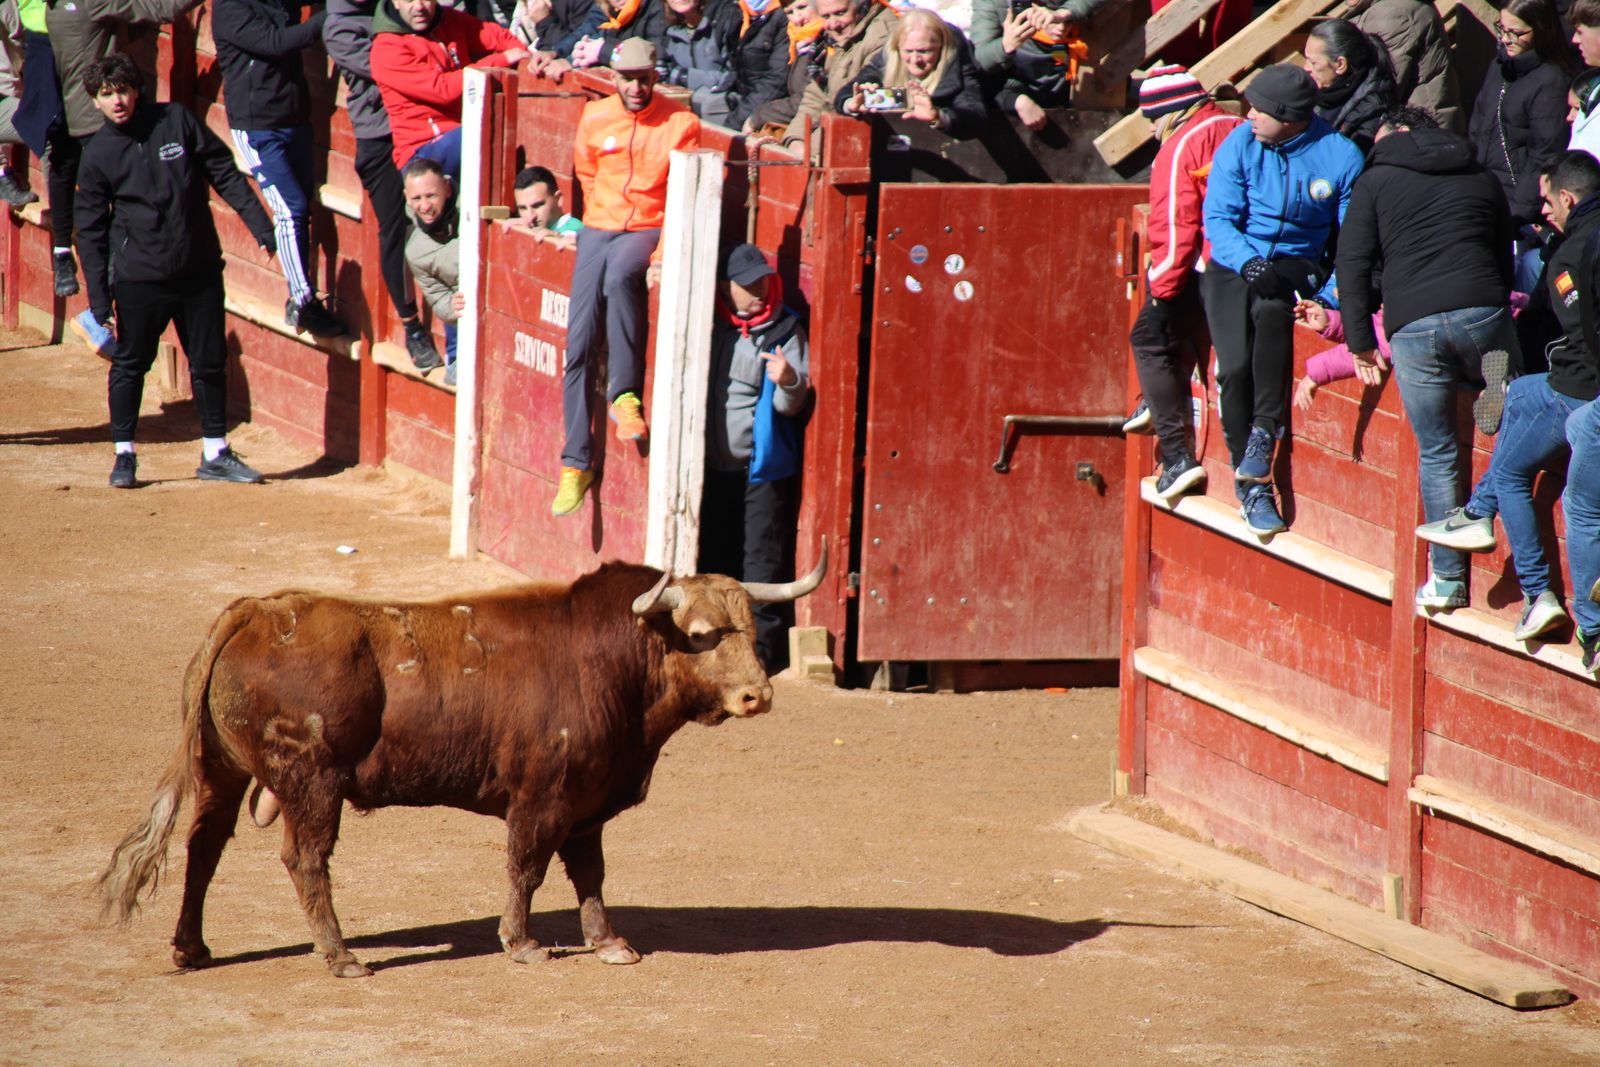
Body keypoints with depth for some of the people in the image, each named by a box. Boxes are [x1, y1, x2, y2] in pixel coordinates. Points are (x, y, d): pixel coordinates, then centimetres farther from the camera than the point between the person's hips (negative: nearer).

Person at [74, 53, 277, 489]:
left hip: (200, 269, 1)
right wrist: (99, 298, -4)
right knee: (129, 365, 3)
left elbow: (225, 174, 2)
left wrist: (261, 227, -6)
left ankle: (216, 454, 20)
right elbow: (90, 229, 1)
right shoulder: (97, 154, -2)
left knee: (210, 363, 8)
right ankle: (124, 454, 16)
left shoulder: (176, 122, -1)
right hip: (138, 277, -1)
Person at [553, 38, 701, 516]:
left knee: (620, 276, -38)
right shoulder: (594, 119, 4)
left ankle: (625, 396, -30)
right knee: (579, 344, -7)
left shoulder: (682, 124, -6)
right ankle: (576, 462, -2)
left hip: (649, 230, -3)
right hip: (599, 229, 3)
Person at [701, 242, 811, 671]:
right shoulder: (713, 326, 9)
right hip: (715, 465, 4)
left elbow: (793, 406, -7)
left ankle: (761, 646, -4)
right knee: (714, 559, 9)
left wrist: (789, 382, -27)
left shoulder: (786, 330, -2)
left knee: (761, 561, -6)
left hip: (764, 466, -4)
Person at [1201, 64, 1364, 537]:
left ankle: (1265, 432, -27)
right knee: (1235, 368, -19)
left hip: (1298, 266, -1)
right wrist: (1249, 263, -23)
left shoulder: (1341, 157, -7)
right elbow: (1218, 218, -5)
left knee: (1270, 307, -37)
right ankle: (1250, 485, -7)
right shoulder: (1240, 144, -4)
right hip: (1233, 266, 1)